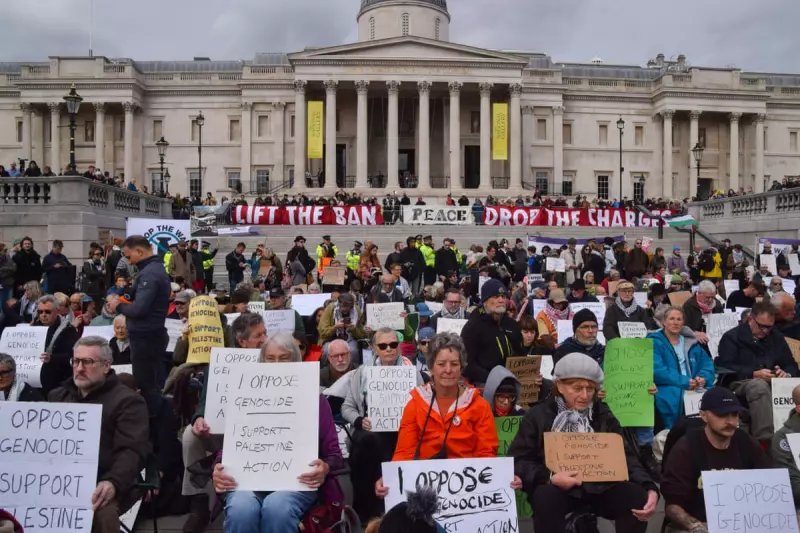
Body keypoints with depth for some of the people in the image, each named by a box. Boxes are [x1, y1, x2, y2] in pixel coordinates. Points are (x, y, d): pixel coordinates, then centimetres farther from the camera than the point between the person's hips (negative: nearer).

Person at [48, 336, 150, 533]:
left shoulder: (127, 400, -1)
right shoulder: (57, 396, 21)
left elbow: (132, 451, -12)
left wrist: (113, 482, -31)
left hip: (99, 486, -6)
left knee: (101, 512, -37)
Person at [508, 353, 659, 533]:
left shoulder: (604, 415, 12)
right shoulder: (538, 415, 3)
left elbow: (625, 456, 5)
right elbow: (518, 461, -2)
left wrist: (650, 488, -14)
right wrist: (549, 478, -21)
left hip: (599, 487, 3)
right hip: (557, 488, -3)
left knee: (638, 496, -24)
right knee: (545, 497, -36)